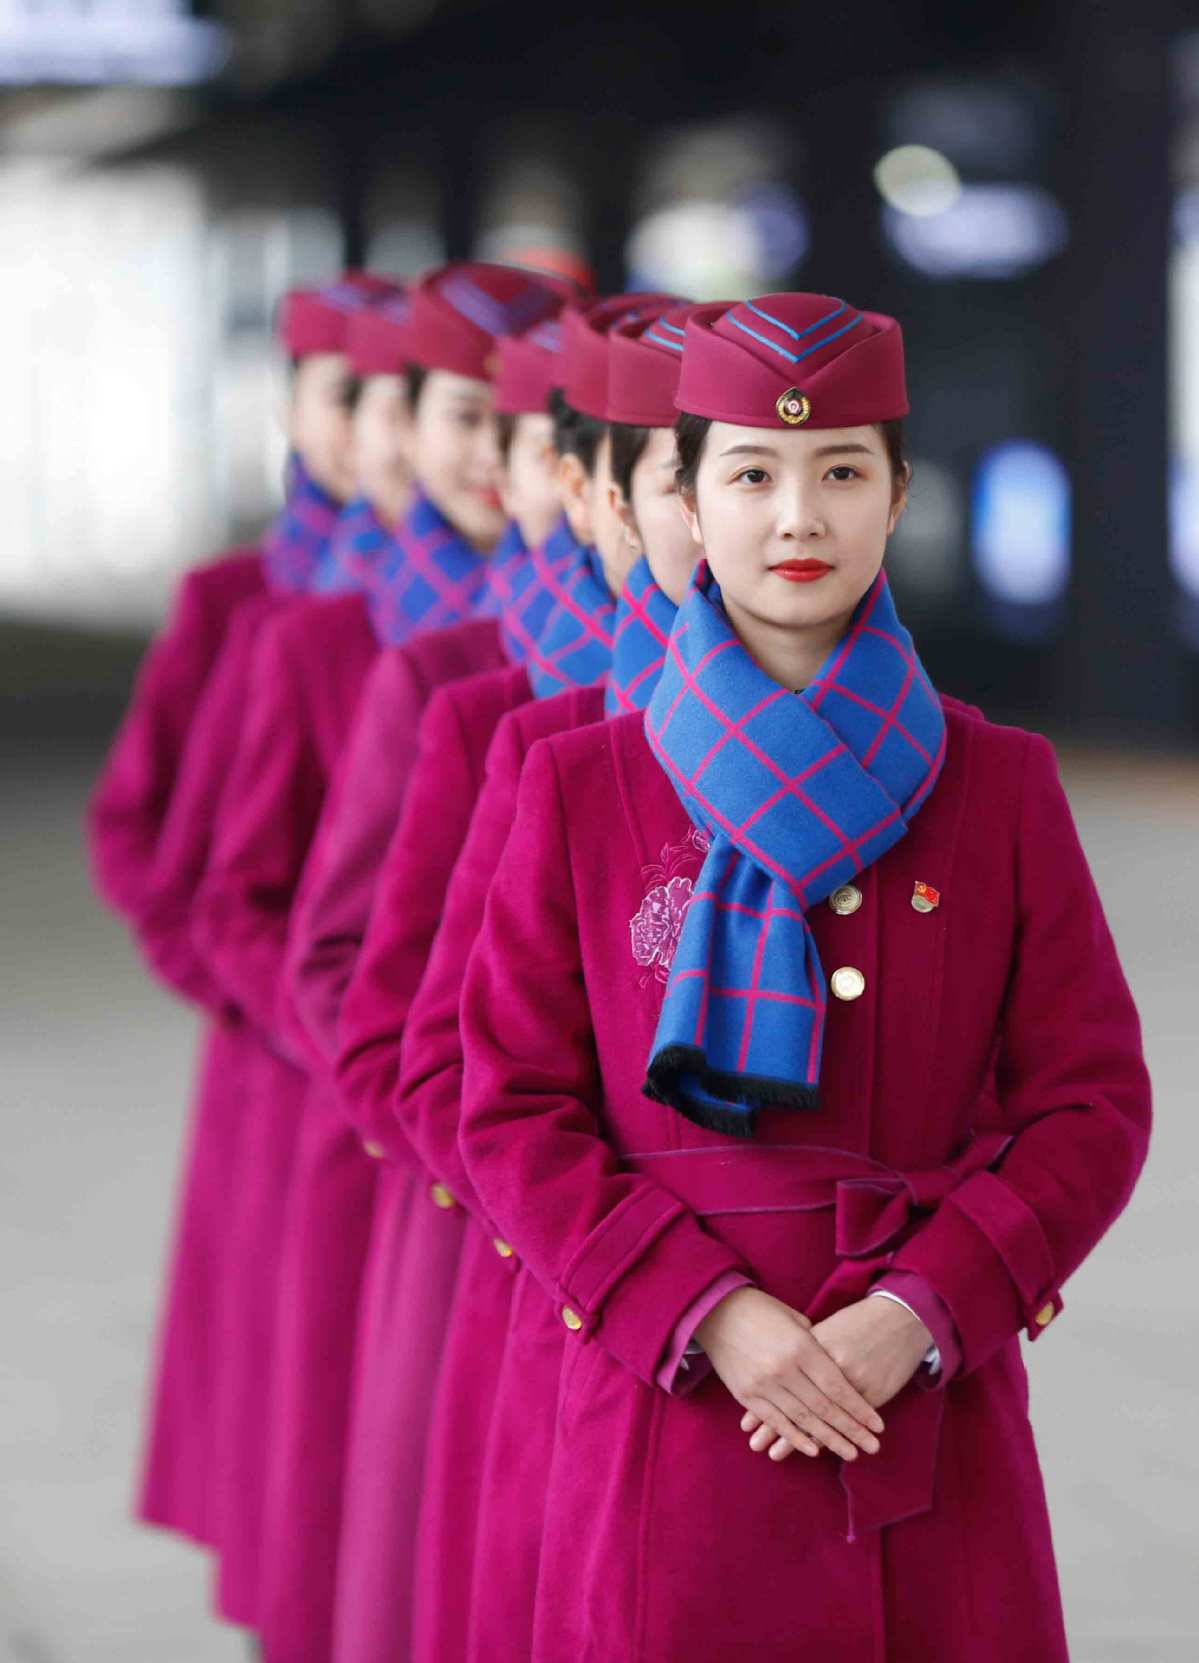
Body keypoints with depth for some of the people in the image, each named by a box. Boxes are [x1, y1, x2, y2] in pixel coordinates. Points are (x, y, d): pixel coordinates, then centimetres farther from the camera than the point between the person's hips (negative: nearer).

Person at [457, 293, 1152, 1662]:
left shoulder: (1001, 787, 4)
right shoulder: (581, 789, 3)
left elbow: (1093, 1103, 2)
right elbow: (515, 1111, 0)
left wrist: (917, 1315, -12)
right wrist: (709, 1314, -13)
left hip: (935, 1422, 1)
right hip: (669, 1420, -1)